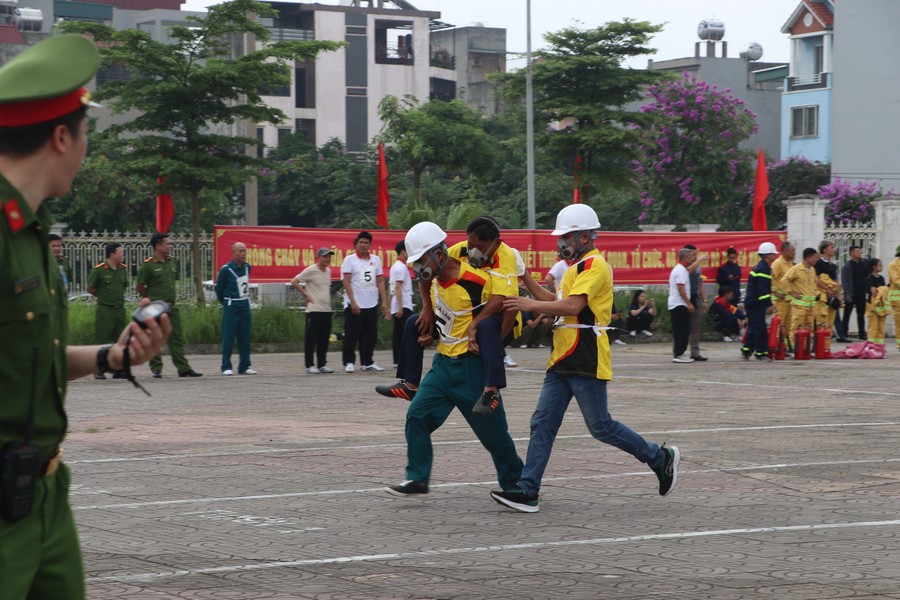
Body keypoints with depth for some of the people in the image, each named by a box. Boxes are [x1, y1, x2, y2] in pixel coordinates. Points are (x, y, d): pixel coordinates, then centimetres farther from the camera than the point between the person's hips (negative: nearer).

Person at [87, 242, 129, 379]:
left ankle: (119, 370, 13)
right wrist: (104, 297, 6)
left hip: (120, 309, 6)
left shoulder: (123, 269, 9)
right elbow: (90, 289, -2)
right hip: (105, 310, -6)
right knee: (101, 339, -5)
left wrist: (118, 297, 13)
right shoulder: (99, 270, -9)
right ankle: (98, 370, 1)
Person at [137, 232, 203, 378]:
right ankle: (156, 369, 7)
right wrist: (151, 299, 3)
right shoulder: (148, 265, -10)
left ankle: (183, 368, 6)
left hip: (171, 306, 6)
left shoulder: (173, 262, 9)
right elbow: (140, 287, -6)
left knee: (177, 338, 5)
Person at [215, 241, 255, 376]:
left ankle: (244, 367, 10)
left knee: (245, 338, 6)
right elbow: (219, 288, 0)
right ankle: (226, 367, -1)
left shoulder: (247, 267, 7)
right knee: (228, 337, -4)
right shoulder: (226, 269, -11)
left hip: (245, 305, 6)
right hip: (231, 307, -6)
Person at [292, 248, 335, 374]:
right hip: (314, 310, -7)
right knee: (311, 338, -3)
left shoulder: (328, 271, 12)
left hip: (327, 309, 7)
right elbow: (294, 282, -10)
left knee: (324, 339, 9)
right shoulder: (310, 271, -10)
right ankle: (310, 366, 0)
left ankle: (322, 364, 15)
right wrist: (306, 295, -10)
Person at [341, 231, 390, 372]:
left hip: (372, 304, 4)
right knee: (352, 336, -3)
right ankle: (349, 362, 4)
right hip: (354, 305, -4)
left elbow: (380, 282, 13)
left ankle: (367, 362, 15)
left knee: (371, 336, 6)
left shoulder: (375, 259, 12)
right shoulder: (349, 260, -1)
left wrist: (384, 301, 5)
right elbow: (346, 282, -7)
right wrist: (353, 302, -15)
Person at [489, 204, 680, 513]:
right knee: (542, 423, 1)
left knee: (600, 426, -3)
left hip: (586, 362, -10)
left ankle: (661, 458, 14)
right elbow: (556, 302, 21)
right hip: (563, 360, 10)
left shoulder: (594, 266, -13)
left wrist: (530, 305, -20)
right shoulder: (576, 267, 21)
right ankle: (527, 491, -2)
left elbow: (572, 306, -24)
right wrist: (525, 279, 13)